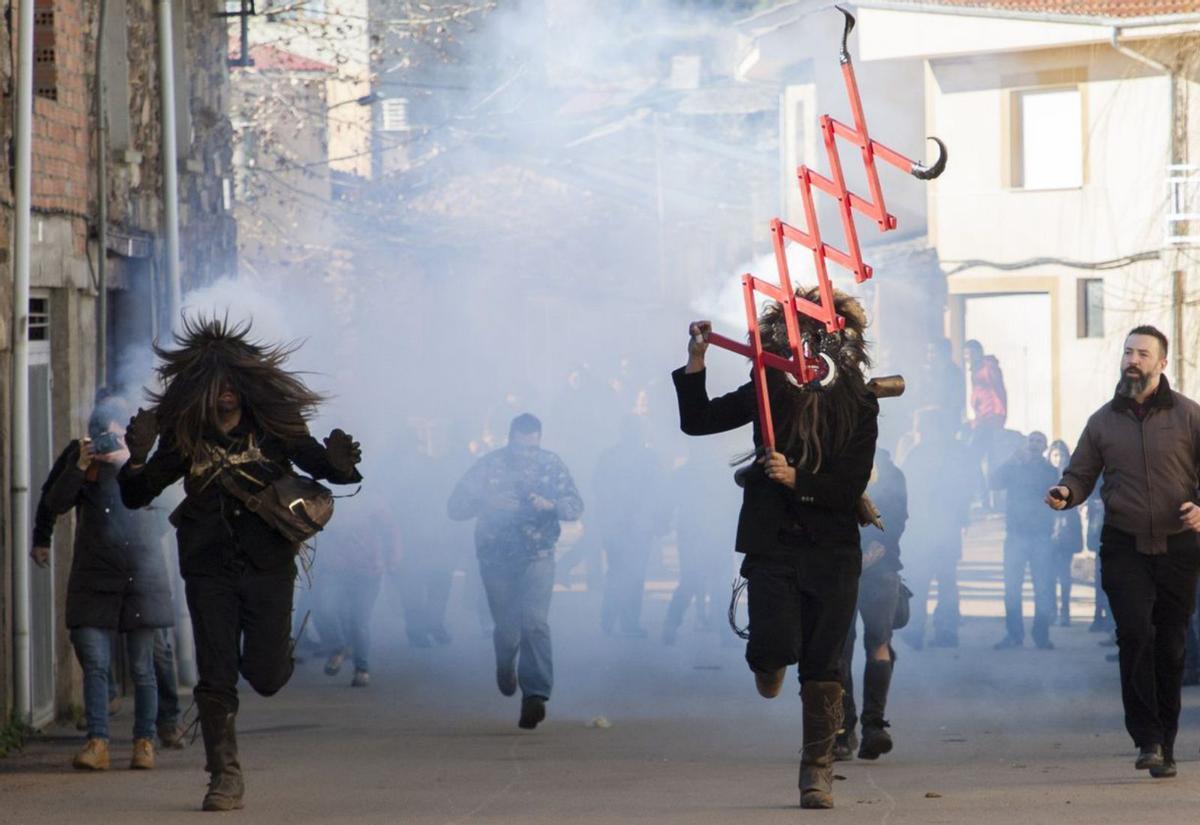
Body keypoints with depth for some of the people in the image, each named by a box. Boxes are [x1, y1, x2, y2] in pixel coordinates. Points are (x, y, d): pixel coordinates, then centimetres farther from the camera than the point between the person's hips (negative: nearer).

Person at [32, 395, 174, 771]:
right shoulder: (77, 453, 2)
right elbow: (55, 503, -5)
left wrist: (128, 462, -26)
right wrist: (80, 466, -17)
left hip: (140, 573, -1)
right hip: (93, 575, 1)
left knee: (142, 665, 1)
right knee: (94, 661, -7)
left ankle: (144, 742, 8)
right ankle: (97, 743, -8)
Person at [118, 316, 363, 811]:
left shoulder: (274, 427, -2)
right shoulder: (184, 437, 0)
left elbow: (320, 466, 1)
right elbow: (135, 497, 4)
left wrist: (340, 465, -24)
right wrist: (138, 460, -17)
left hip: (268, 566, -1)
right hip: (209, 570, 1)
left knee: (265, 676, -4)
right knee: (216, 677, -4)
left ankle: (277, 652, 33)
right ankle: (225, 775, 8)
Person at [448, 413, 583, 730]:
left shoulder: (551, 464, 1)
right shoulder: (489, 465, -2)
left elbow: (575, 506, -3)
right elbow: (454, 507, -4)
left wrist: (550, 504, -25)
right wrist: (487, 503, -24)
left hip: (537, 557, -1)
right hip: (496, 558, 1)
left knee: (535, 623, -19)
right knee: (507, 628, 8)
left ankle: (535, 695, -24)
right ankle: (505, 668, 42)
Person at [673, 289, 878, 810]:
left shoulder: (858, 405, -4)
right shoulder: (770, 391, 1)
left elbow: (851, 487, -7)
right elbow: (696, 421, 6)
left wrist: (796, 479, -20)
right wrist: (696, 361, -5)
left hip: (832, 548, -1)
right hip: (773, 541, 1)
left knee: (822, 665, 0)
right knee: (776, 645, -15)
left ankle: (818, 771, 12)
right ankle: (769, 664, 23)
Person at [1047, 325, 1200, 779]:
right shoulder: (1103, 421, 9)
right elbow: (1081, 475, 12)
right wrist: (1066, 492, -11)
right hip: (1124, 547, 0)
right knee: (1135, 632, -17)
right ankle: (1147, 738, -15)